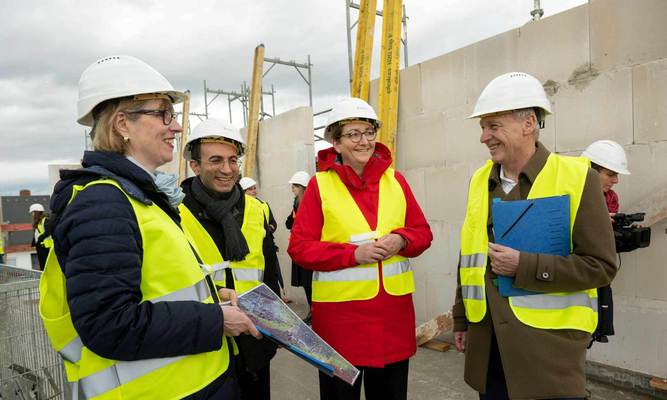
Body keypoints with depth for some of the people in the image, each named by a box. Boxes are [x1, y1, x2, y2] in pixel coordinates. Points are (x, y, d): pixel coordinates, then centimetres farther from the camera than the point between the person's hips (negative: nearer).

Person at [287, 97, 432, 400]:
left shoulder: (396, 180, 5)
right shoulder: (319, 185, -6)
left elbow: (422, 232, 9)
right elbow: (299, 246, -8)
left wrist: (401, 240, -13)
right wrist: (353, 253, -19)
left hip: (393, 308, 4)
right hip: (340, 310, -3)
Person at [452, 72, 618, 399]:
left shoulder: (576, 177, -9)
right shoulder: (479, 180, 6)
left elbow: (601, 265, -10)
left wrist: (524, 266, -20)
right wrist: (461, 320, 14)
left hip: (548, 342, -4)